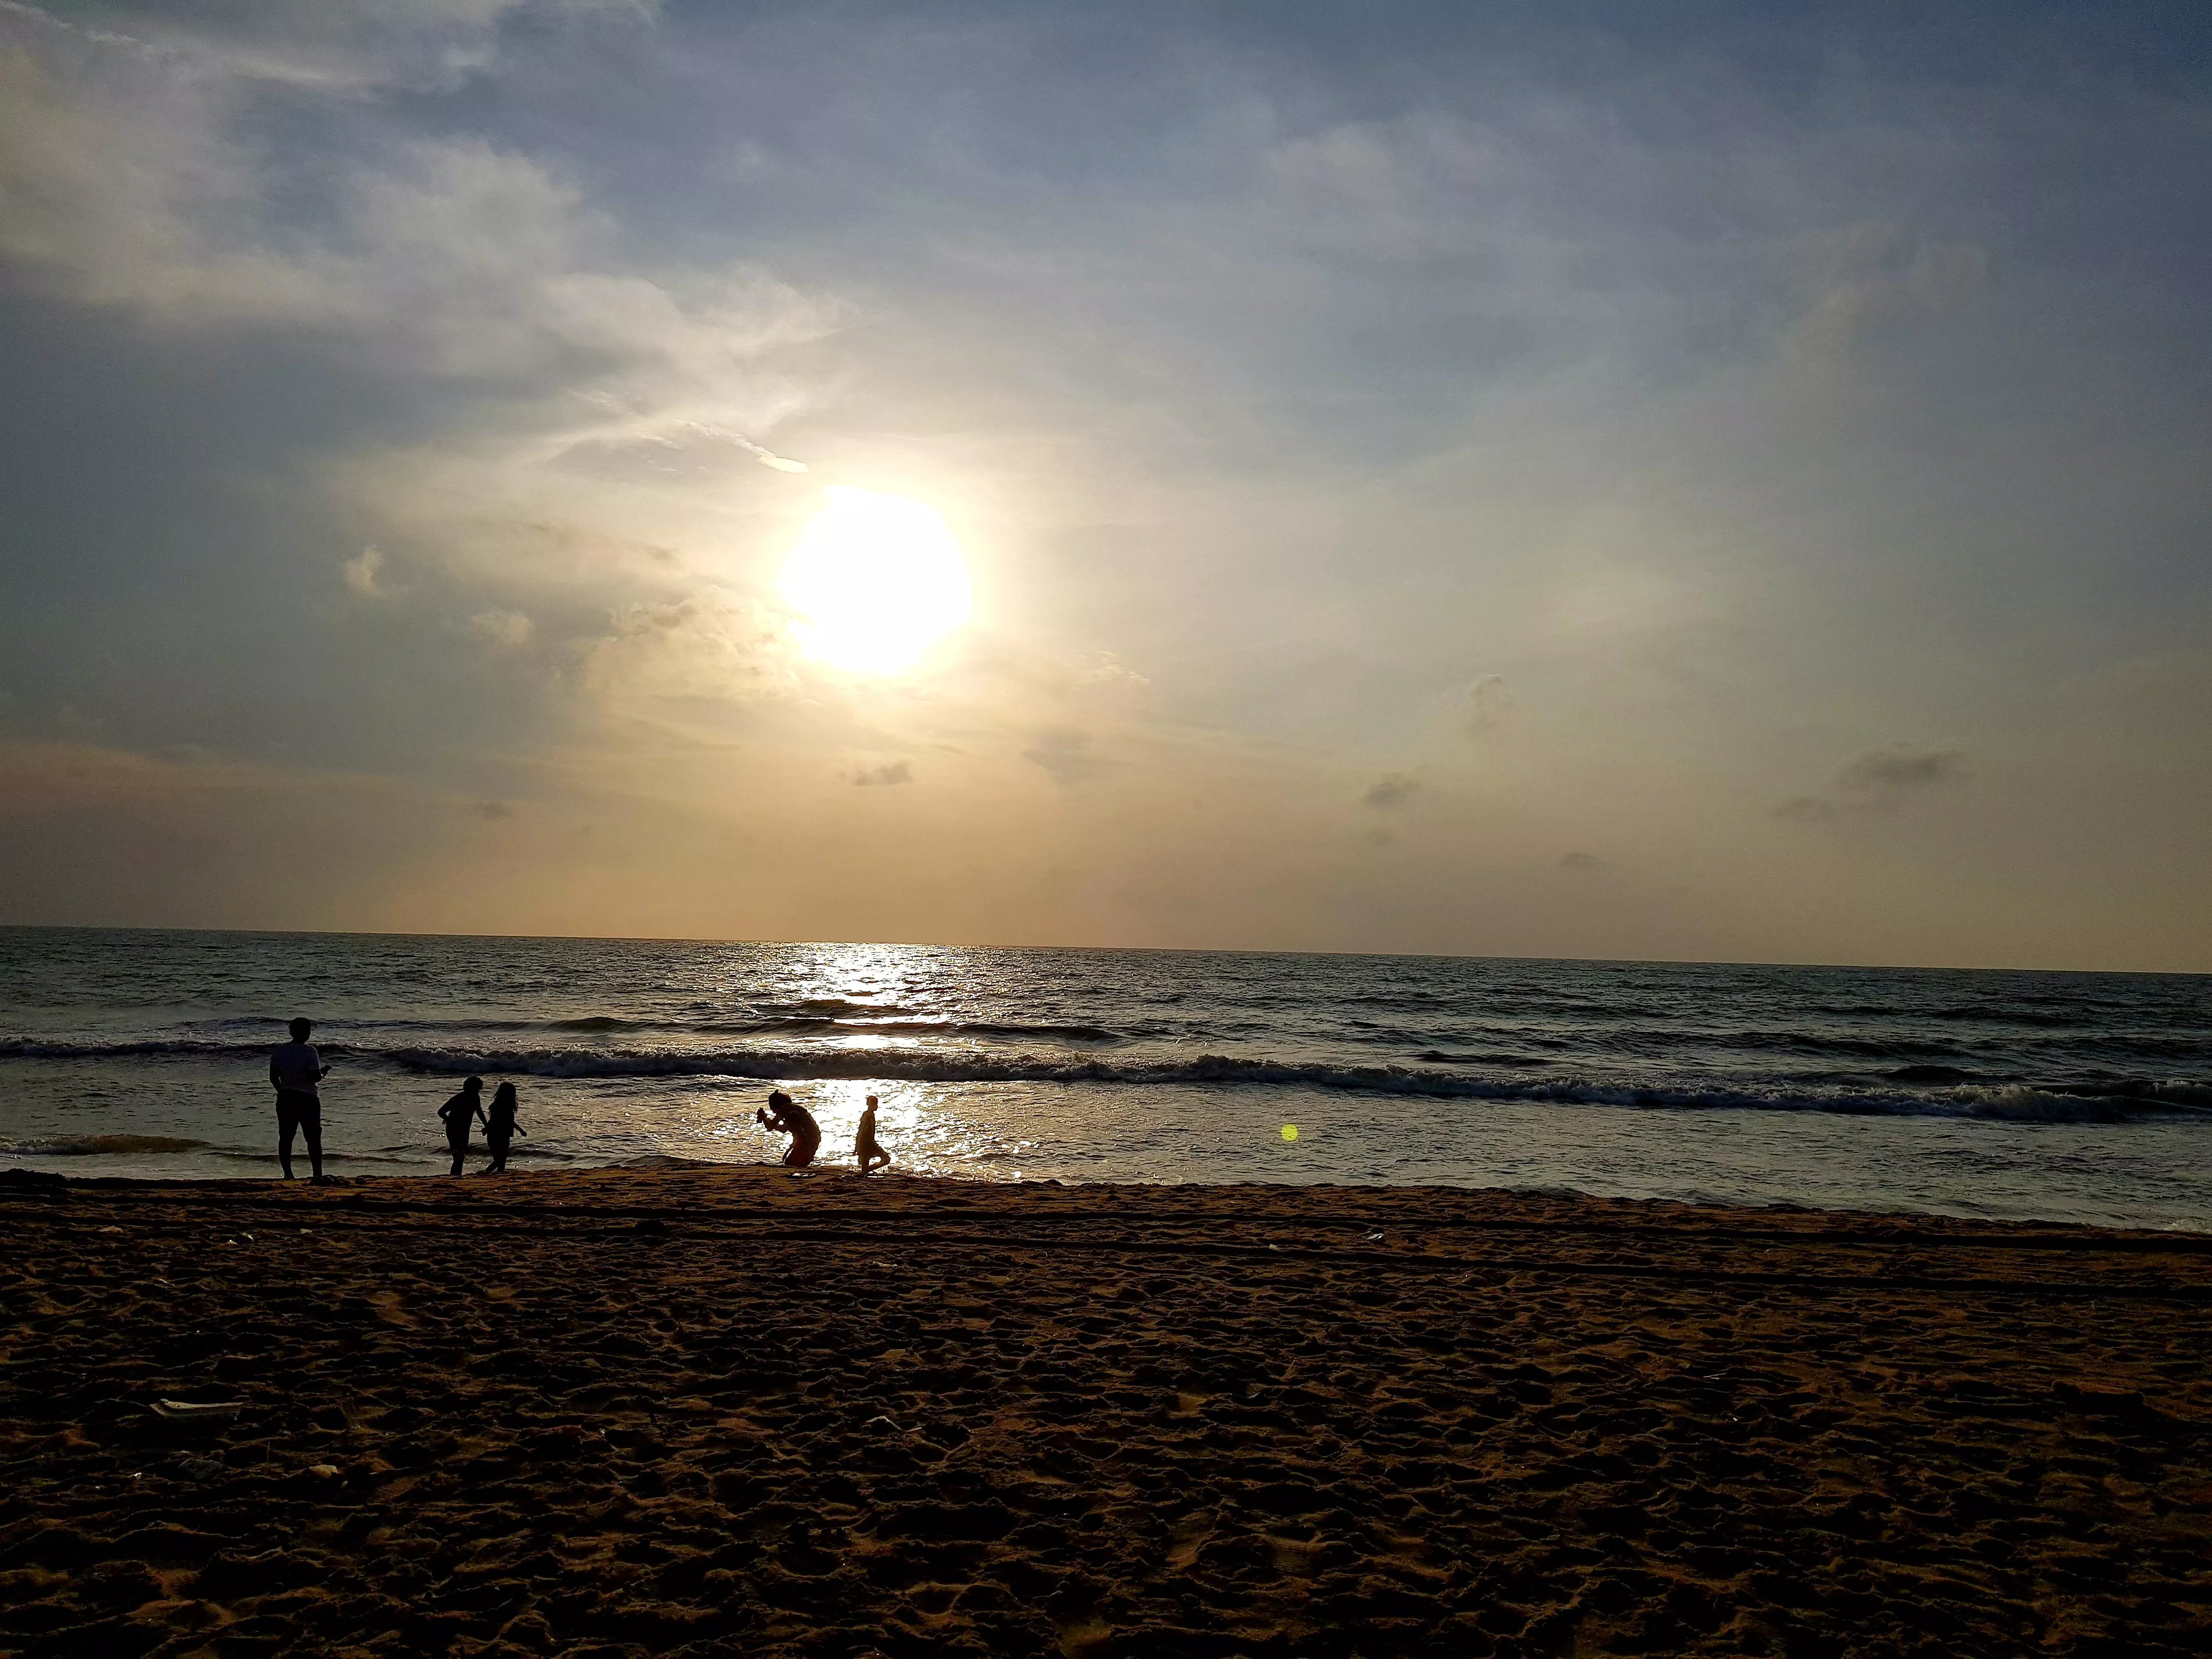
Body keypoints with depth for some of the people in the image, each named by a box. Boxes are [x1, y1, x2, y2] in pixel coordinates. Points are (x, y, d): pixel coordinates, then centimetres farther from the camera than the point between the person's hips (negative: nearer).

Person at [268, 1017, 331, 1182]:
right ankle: (317, 1175, 1)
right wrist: (323, 1073, 2)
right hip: (308, 1100, -5)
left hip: (285, 1099, 5)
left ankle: (288, 1174, 9)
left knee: (285, 1137, 10)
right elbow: (314, 1077, -18)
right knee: (313, 1139, 2)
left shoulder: (279, 1051, 1)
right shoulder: (309, 1052, -15)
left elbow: (273, 1077, 5)